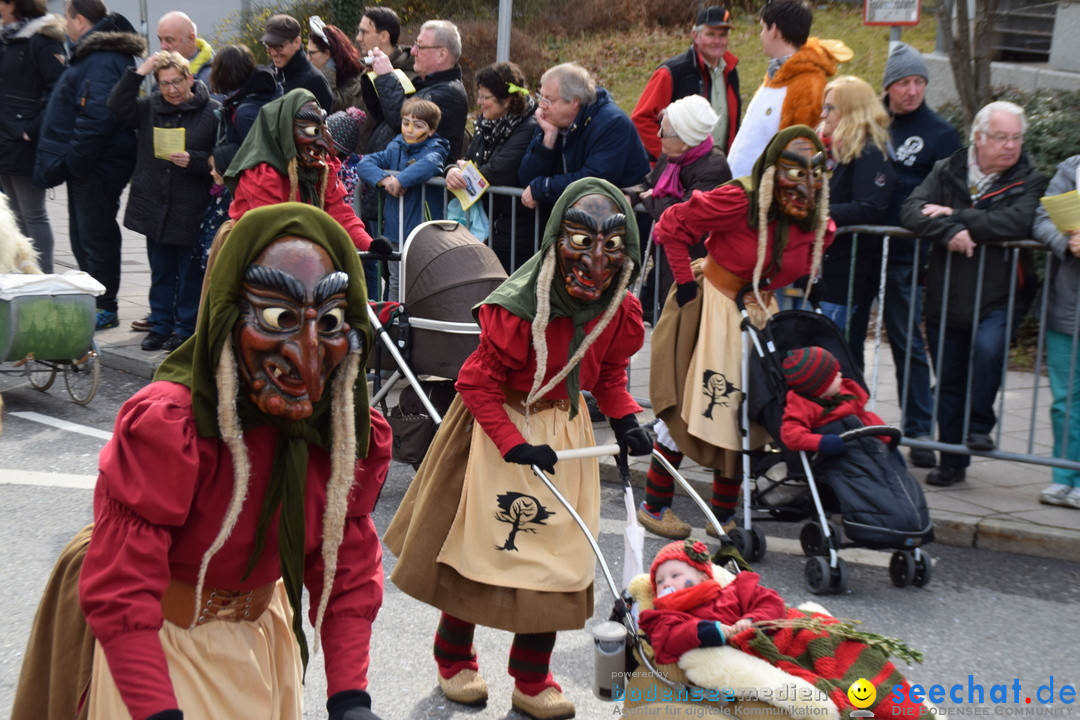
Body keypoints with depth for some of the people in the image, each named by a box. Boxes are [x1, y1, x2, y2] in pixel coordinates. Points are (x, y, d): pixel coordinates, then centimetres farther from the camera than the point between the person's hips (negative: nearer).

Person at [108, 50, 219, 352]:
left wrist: (193, 161, -20)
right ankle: (160, 325, 25)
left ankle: (186, 328, 15)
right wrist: (138, 73, -10)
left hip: (191, 211, -4)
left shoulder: (211, 112, -6)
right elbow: (117, 105, -5)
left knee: (190, 273, 4)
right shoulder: (150, 107, 8)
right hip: (154, 206, 5)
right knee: (160, 271, 14)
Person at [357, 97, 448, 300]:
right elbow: (364, 164, 1)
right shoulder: (396, 148, 9)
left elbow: (430, 164, -31)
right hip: (394, 230, 5)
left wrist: (400, 180, -31)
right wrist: (383, 179, -17)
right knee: (396, 285, 15)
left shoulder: (434, 149, -6)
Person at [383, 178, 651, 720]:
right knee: (479, 542, 4)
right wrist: (513, 444, -26)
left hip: (564, 428, 5)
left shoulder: (618, 314, -9)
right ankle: (454, 660, 26)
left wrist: (624, 418, -6)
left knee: (555, 552, 5)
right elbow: (478, 384, -19)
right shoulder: (519, 312, -27)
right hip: (498, 423, -5)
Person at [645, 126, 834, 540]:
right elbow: (672, 227, -15)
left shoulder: (818, 226, -6)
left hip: (760, 314, 6)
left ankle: (723, 515, 23)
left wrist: (767, 290, 1)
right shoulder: (738, 201, -24)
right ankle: (655, 504, 16)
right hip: (711, 307, -6)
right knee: (689, 405, -1)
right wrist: (686, 283, -14)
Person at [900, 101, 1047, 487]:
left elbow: (1014, 223, -20)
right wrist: (948, 231, -25)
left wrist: (955, 216, -17)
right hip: (945, 298, 3)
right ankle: (952, 461, 23)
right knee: (948, 380, 8)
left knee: (987, 348, -29)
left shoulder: (1028, 181, -1)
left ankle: (980, 426, -5)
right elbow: (912, 210, -8)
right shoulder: (946, 172, 6)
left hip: (996, 299, -3)